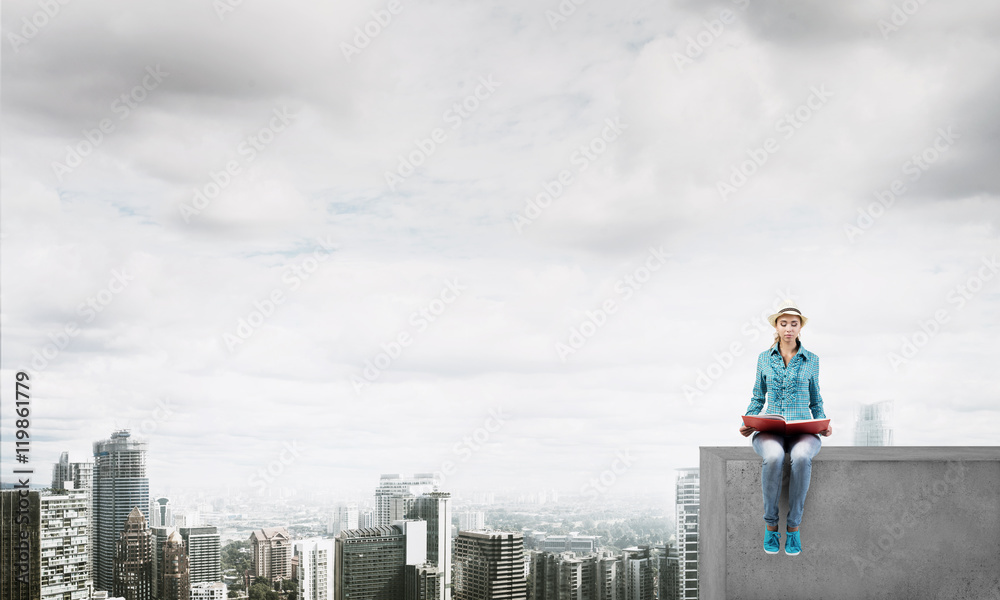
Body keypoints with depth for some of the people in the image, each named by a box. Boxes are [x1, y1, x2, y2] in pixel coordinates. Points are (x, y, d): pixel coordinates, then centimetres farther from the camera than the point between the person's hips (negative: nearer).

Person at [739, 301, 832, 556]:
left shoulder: (811, 360, 10)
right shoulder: (764, 358, 11)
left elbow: (815, 402, 16)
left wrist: (824, 424, -4)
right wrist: (747, 423, -1)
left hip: (803, 431, 0)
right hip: (770, 431, 0)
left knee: (801, 458, -39)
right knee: (774, 457, -38)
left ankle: (794, 526, -24)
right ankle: (770, 525, -21)